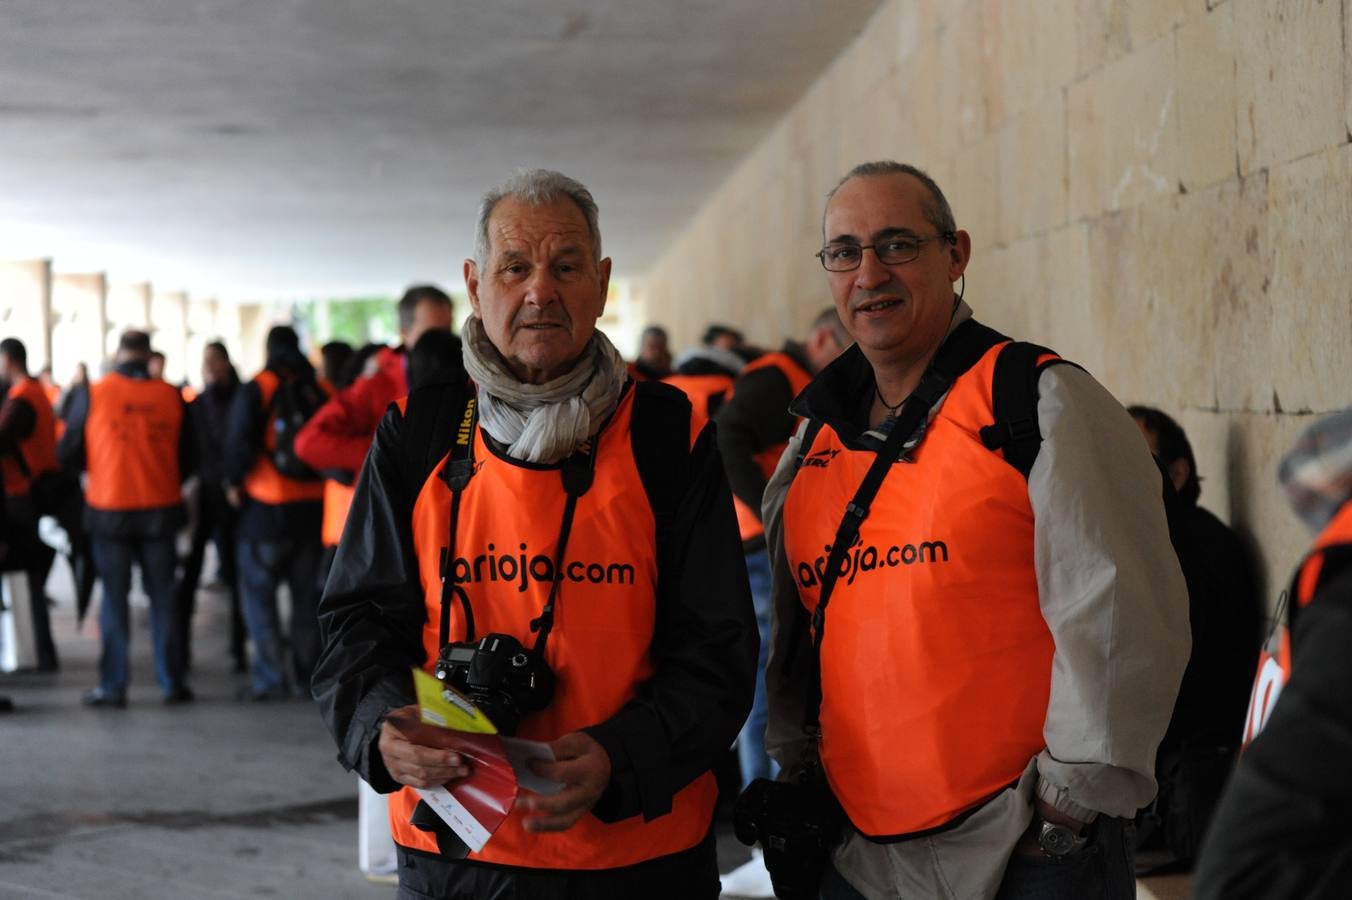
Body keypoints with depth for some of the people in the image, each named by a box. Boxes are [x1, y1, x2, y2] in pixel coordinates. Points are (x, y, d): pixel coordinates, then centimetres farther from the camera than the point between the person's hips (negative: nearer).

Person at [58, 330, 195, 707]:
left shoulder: (93, 395, -9)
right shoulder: (171, 396, -3)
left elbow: (67, 455, -2)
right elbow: (187, 457, 4)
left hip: (110, 510, -1)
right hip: (160, 510, 1)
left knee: (114, 596, 7)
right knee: (162, 597, 10)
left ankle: (113, 685, 7)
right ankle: (171, 681, 11)